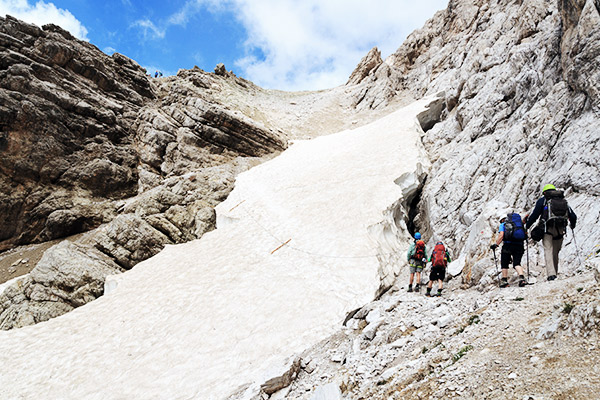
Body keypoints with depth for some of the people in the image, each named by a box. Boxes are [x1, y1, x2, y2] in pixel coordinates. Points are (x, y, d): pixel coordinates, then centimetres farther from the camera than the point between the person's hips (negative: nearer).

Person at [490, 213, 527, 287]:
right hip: (519, 246, 4)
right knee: (517, 263, 5)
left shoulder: (503, 224, 10)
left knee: (504, 263, 10)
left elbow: (501, 235, -7)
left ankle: (504, 280, 10)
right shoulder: (519, 223, 26)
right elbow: (524, 236, 21)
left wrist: (496, 244, -1)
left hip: (508, 245, -4)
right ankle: (522, 277, -18)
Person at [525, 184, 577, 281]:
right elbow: (573, 216, 19)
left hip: (548, 229, -4)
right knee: (555, 252, 14)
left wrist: (526, 226, 11)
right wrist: (572, 225, 38)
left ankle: (551, 274, -20)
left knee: (548, 250, -7)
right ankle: (555, 272, 18)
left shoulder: (542, 200, 8)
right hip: (560, 230, 4)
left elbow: (534, 215, 1)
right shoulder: (564, 201, 20)